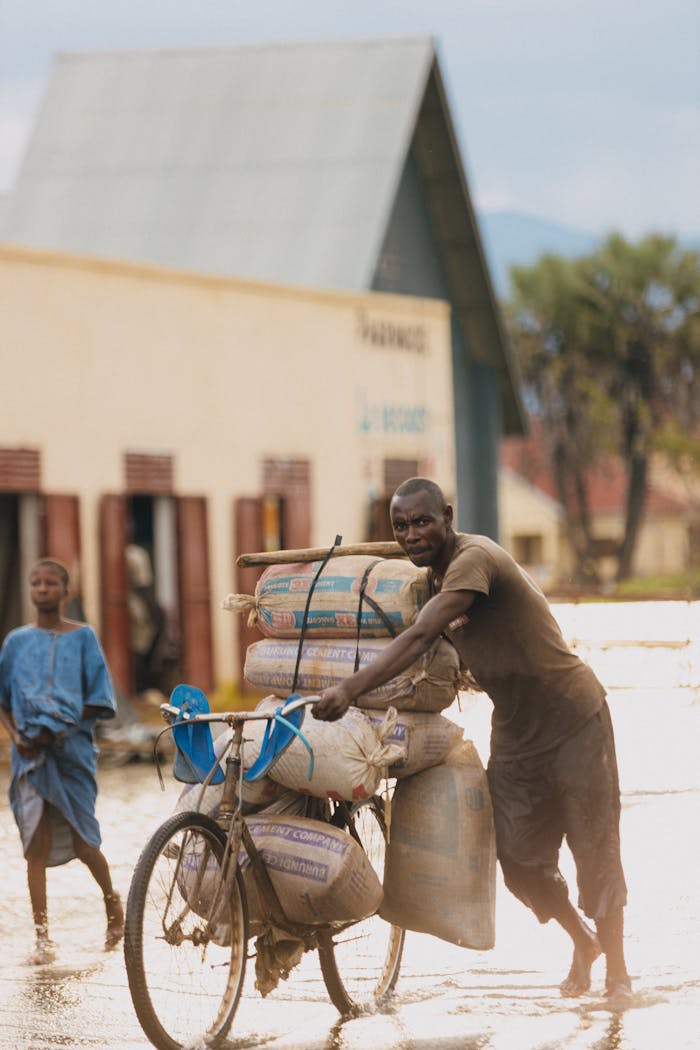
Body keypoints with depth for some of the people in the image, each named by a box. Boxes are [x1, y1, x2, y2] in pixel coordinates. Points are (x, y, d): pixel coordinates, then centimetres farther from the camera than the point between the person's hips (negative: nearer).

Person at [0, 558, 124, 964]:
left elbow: (99, 700, 0)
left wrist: (60, 727, -12)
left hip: (72, 749, -2)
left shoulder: (83, 637, 3)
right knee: (37, 843, -6)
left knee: (81, 841, 1)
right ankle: (43, 937, -7)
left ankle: (113, 901, 30)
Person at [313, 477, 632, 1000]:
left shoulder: (474, 558, -24)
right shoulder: (434, 576, 5)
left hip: (574, 718, -7)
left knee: (595, 849, 0)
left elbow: (421, 637, -37)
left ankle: (617, 969, 16)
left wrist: (350, 689, -44)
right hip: (514, 731, 7)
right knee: (520, 861, 3)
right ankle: (582, 939, 28)